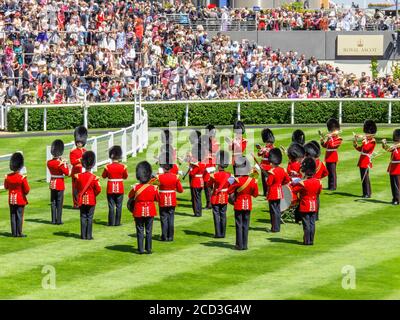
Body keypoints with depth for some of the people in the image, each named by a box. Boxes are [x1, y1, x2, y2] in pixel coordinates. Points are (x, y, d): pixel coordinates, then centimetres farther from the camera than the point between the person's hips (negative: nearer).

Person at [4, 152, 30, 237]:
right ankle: (19, 233, 4)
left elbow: (6, 187, 12)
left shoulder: (8, 177, -4)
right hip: (20, 200, -4)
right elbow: (27, 190, -13)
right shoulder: (23, 178, -17)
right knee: (19, 216, 2)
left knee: (13, 216, 10)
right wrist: (24, 193, 7)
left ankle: (14, 233, 12)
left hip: (11, 199, 4)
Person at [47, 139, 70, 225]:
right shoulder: (61, 164, -18)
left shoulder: (49, 162, 0)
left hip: (52, 184, 5)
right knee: (59, 203, 1)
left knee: (53, 202, 10)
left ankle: (53, 220, 11)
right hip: (60, 184, -5)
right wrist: (65, 164, -6)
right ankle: (59, 220, 2)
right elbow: (67, 173, -15)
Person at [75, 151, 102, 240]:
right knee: (90, 218, 3)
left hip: (82, 200, 3)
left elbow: (77, 188, 7)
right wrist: (94, 195, 6)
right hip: (91, 201, -3)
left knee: (83, 217, 9)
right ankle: (89, 236, 4)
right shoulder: (94, 178, -13)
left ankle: (83, 235, 9)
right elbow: (98, 189, -12)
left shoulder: (79, 176, -4)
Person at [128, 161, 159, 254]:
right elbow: (157, 199, 2)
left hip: (139, 212, 0)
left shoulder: (136, 188, -11)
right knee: (149, 231, 8)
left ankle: (140, 249, 7)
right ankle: (149, 249, 10)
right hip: (150, 211, 0)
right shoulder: (153, 188, -10)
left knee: (140, 231, 7)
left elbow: (130, 198, 4)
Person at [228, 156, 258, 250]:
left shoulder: (238, 181, -18)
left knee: (239, 225, 4)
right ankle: (245, 245, 11)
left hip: (239, 205, -3)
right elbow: (255, 194, 3)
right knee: (246, 225, 10)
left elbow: (229, 191, -12)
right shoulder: (253, 181, -7)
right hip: (248, 205, 3)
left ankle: (239, 245, 5)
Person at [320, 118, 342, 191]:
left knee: (332, 172, -6)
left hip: (333, 157, -8)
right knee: (329, 172, 11)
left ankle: (333, 186, -3)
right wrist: (322, 141, -3)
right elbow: (324, 145, 13)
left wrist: (329, 139, -25)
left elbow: (332, 145, -21)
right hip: (328, 157, 8)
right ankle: (330, 186, 18)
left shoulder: (338, 139, -7)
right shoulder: (330, 137, 15)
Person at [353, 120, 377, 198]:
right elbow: (360, 149, 18)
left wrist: (365, 141, -18)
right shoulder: (366, 140, 15)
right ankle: (367, 193, 19)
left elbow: (366, 148, -24)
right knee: (364, 178, 12)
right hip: (362, 161, 9)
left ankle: (367, 194, -3)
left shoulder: (372, 141, -11)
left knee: (365, 178, -7)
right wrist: (355, 141, 9)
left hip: (366, 161, -9)